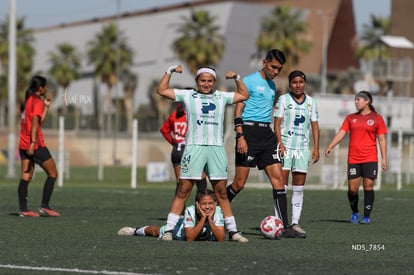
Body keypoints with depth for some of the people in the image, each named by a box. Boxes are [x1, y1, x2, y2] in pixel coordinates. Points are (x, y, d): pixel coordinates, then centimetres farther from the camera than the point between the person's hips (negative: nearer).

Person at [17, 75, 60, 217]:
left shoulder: (28, 100, 16)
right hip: (36, 145, -8)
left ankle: (23, 209, -4)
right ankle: (44, 206, -3)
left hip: (24, 145, 8)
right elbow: (35, 123, -19)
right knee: (53, 173, 2)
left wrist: (46, 106, 23)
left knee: (26, 176, 3)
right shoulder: (37, 102, -10)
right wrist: (33, 143, -25)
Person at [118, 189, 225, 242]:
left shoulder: (217, 211, -36)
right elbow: (189, 238, -46)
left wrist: (210, 219, -50)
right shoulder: (190, 211, -41)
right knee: (156, 232, 22)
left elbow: (221, 239, -41)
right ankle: (136, 230, 54)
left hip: (204, 235, 3)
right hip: (182, 228, -3)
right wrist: (203, 219, -51)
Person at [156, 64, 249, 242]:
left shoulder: (221, 97, 16)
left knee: (221, 192, 6)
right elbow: (161, 90, 7)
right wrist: (170, 71, 4)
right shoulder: (187, 95, 8)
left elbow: (244, 95, 26)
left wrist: (237, 78, 16)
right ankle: (169, 229, -5)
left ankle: (232, 231, 9)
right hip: (194, 147, -3)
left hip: (217, 148, 3)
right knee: (183, 190, -6)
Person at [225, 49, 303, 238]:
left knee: (277, 178, -4)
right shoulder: (249, 81, -4)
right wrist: (240, 136, -18)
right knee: (239, 183, -6)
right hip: (249, 131, -7)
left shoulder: (272, 86, 18)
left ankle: (284, 226, -7)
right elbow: (238, 110, -8)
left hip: (267, 133, 7)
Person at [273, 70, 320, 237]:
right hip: (286, 146, -4)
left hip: (303, 148, 4)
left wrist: (316, 148, 6)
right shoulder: (283, 99, 2)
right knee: (282, 185, -7)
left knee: (299, 187, 3)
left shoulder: (311, 102, 12)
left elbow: (315, 126, 13)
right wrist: (281, 144, -15)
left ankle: (295, 222, 6)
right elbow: (277, 123, -3)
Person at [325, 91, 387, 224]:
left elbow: (382, 139, 5)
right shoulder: (350, 118, 13)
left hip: (370, 159, -2)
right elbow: (341, 133, 4)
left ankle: (367, 216, 1)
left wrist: (384, 158, -1)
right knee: (352, 189, -1)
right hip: (353, 159, 2)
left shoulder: (377, 118, 6)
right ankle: (355, 213, 20)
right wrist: (330, 146, -11)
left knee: (368, 186, -7)